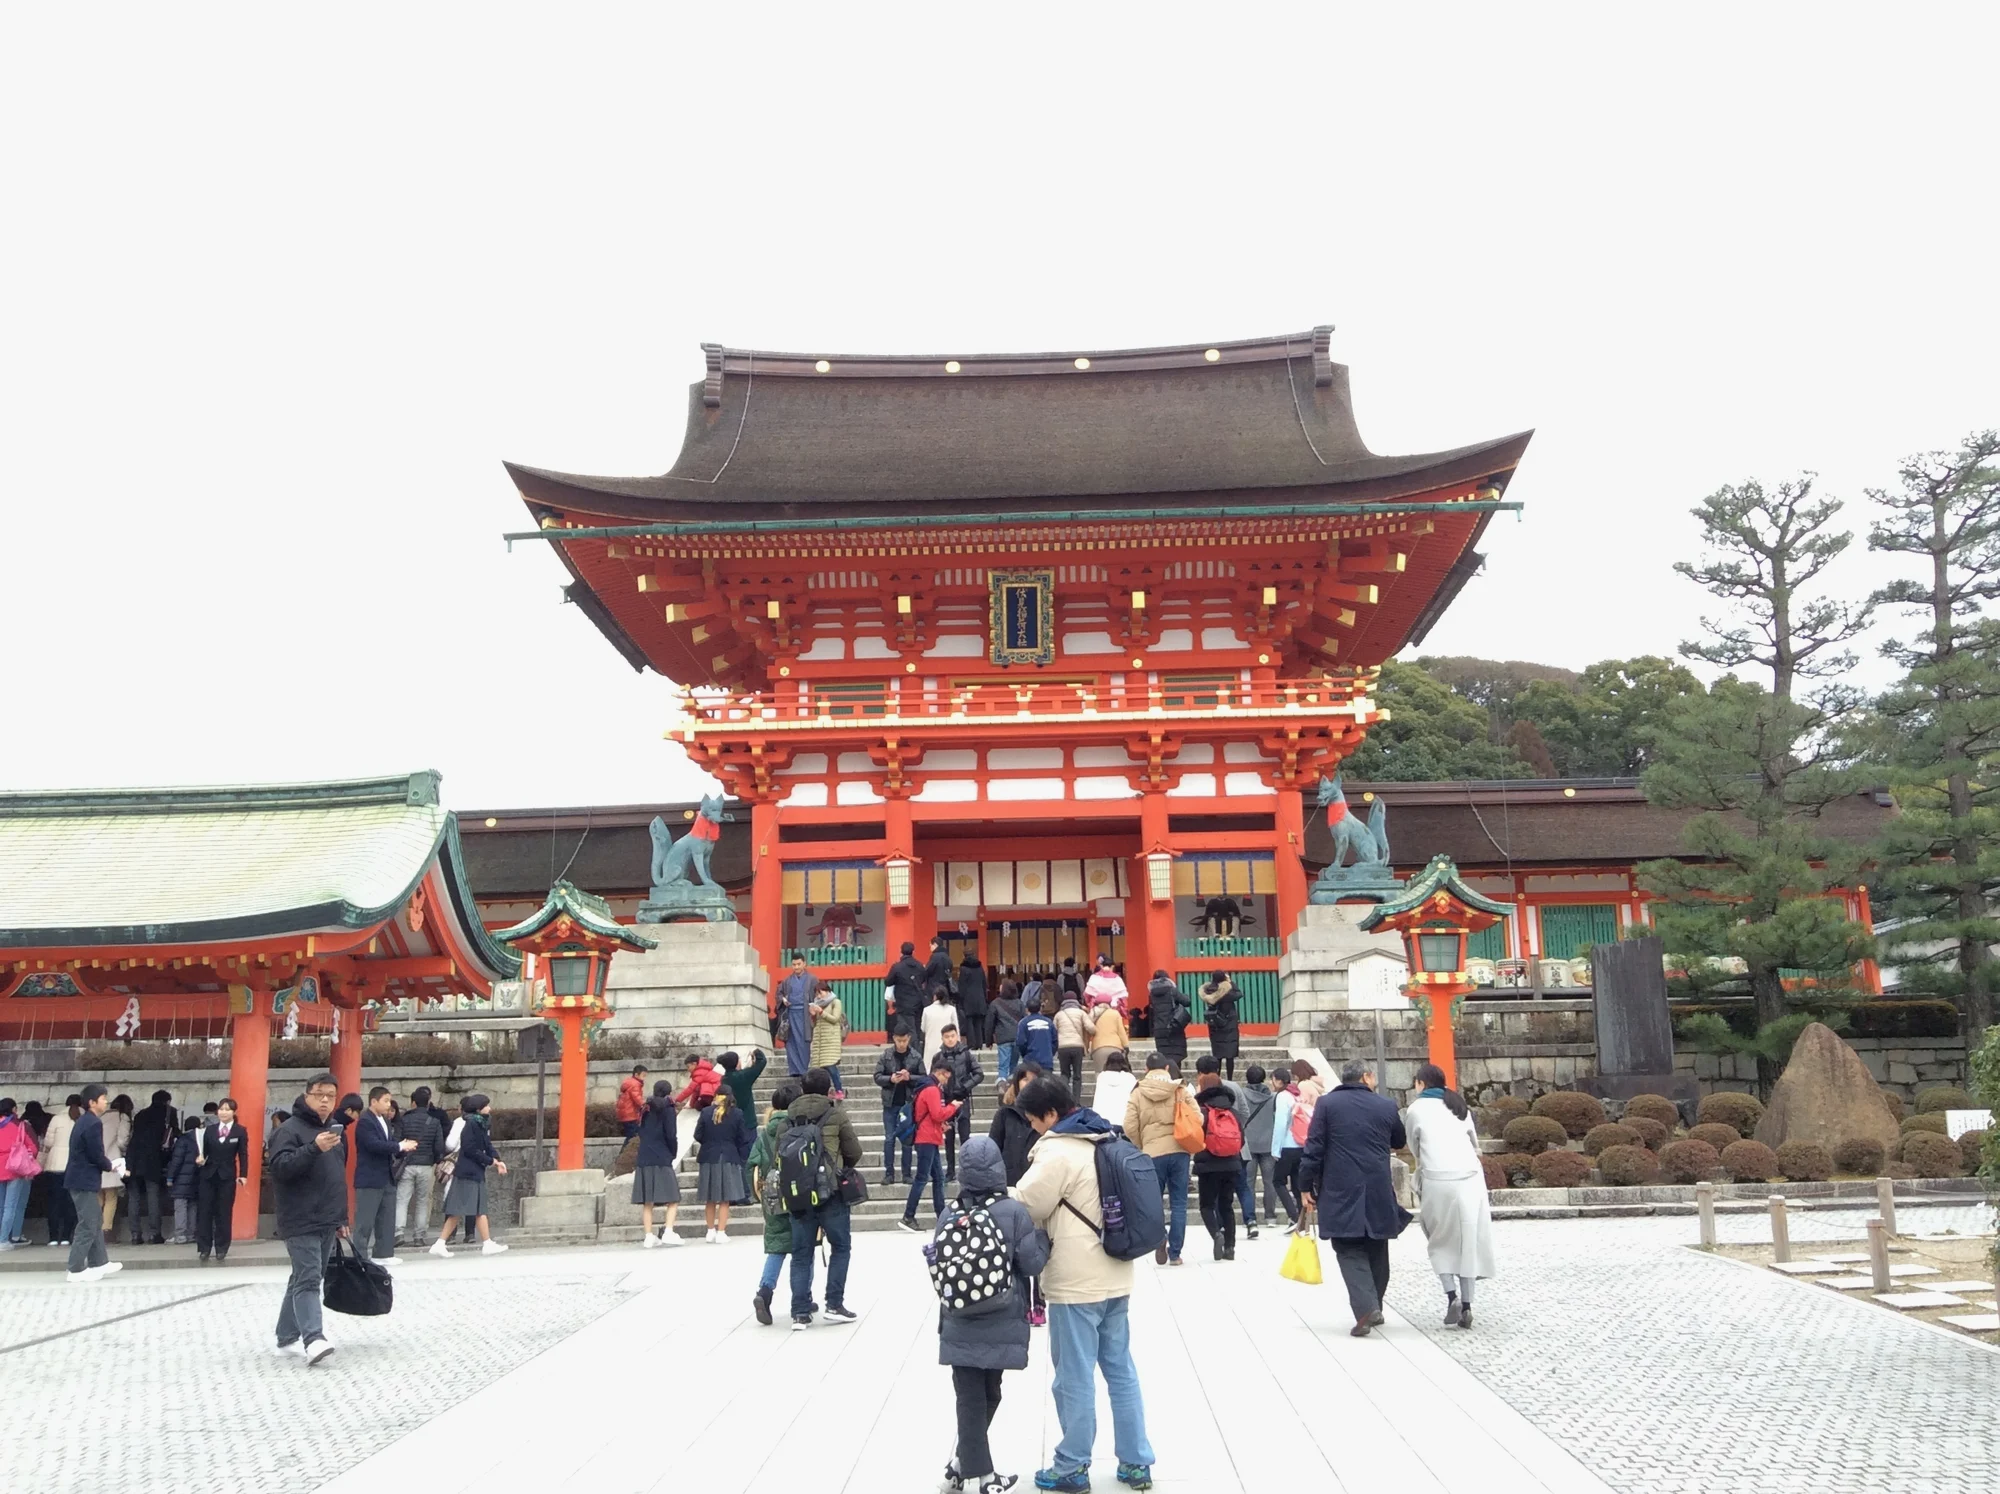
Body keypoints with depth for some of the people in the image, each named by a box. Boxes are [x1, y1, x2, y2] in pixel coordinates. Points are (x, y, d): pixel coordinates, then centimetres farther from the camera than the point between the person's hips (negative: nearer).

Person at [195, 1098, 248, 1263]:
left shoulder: (240, 1131, 0)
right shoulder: (209, 1129, 7)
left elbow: (243, 1154, -2)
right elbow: (203, 1150, 7)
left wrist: (243, 1174, -10)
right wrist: (199, 1158, -15)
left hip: (227, 1176, -2)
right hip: (208, 1175, 2)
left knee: (224, 1213, 2)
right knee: (204, 1211, 1)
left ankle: (221, 1248, 9)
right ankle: (204, 1247, 8)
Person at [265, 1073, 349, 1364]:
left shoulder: (337, 1130, 15)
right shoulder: (290, 1129, -9)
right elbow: (281, 1167, -22)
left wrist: (342, 1218, 23)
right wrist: (314, 1148, -33)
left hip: (327, 1223, 8)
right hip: (301, 1222, -8)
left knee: (304, 1279, 13)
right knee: (308, 1279, -14)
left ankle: (287, 1337, 22)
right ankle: (313, 1339, -20)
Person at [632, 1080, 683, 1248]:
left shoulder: (647, 1108, 12)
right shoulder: (667, 1109, -4)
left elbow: (641, 1133, 14)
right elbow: (671, 1135, -8)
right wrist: (674, 1154, 5)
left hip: (644, 1160, 5)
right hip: (662, 1160, -5)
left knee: (647, 1201, 7)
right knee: (673, 1199, 0)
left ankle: (649, 1236, 5)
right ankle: (668, 1232, -12)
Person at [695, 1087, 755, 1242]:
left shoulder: (706, 1112, -4)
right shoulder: (738, 1114, -5)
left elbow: (698, 1136, 0)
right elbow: (742, 1139, -2)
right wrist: (741, 1158, 10)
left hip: (709, 1159, 1)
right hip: (729, 1159, -1)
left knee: (710, 1199, 13)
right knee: (724, 1200, 4)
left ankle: (711, 1231, 18)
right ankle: (721, 1232, 2)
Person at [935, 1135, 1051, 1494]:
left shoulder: (948, 1216, -4)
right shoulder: (1014, 1212, -13)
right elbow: (1033, 1263, -10)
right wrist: (1043, 1234, 7)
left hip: (959, 1327, 2)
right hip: (1000, 1328, -2)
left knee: (970, 1400, 10)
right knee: (987, 1396, 13)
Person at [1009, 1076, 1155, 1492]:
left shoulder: (1058, 1151, -19)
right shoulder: (1106, 1141, 8)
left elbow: (1025, 1207, -14)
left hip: (1076, 1283, -8)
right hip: (1113, 1276, 8)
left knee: (1075, 1378, 3)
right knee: (1121, 1370, 14)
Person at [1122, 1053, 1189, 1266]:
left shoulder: (1138, 1093, 0)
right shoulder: (1180, 1089, 1)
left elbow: (1130, 1127, -4)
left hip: (1153, 1154, -1)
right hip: (1179, 1152, 1)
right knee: (1178, 1203, 8)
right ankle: (1174, 1253, 7)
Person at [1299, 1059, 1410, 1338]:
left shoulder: (1327, 1104, -2)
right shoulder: (1386, 1105, 3)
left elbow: (1314, 1148, -5)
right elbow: (1399, 1141, 18)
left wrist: (1306, 1186, 0)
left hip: (1340, 1192, -2)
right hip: (1378, 1192, 2)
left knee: (1349, 1250, 0)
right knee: (1376, 1250, 17)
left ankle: (1365, 1307, -16)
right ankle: (1374, 1305, 26)